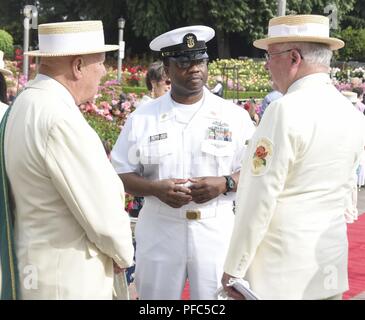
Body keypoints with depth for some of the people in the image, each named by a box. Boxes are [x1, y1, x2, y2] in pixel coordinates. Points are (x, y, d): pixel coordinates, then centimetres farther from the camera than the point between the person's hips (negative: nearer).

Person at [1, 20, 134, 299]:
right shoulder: (60, 118, -24)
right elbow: (102, 208, -21)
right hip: (68, 277, -9)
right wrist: (123, 255, -3)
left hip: (35, 260, 9)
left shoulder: (26, 103, 5)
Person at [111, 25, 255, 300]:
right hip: (159, 233, 1)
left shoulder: (234, 116, 1)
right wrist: (156, 188, -15)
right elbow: (121, 175, 4)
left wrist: (224, 183, -16)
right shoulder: (142, 118, 2)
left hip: (215, 233, 0)